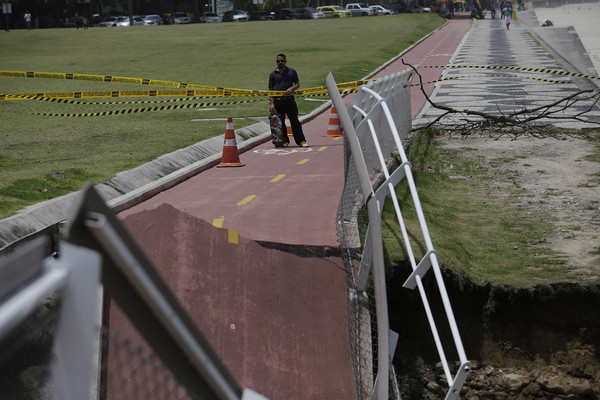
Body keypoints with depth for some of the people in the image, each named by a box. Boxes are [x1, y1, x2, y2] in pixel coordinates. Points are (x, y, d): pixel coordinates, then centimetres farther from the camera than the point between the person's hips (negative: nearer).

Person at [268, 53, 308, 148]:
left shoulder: (291, 71, 7)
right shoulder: (273, 74, 8)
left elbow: (298, 84, 10)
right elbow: (271, 90, 8)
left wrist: (291, 89, -12)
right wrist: (272, 103, -1)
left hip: (290, 100, -1)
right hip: (278, 102, 1)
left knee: (295, 121, -2)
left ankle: (301, 141, 1)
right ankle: (284, 141, 16)